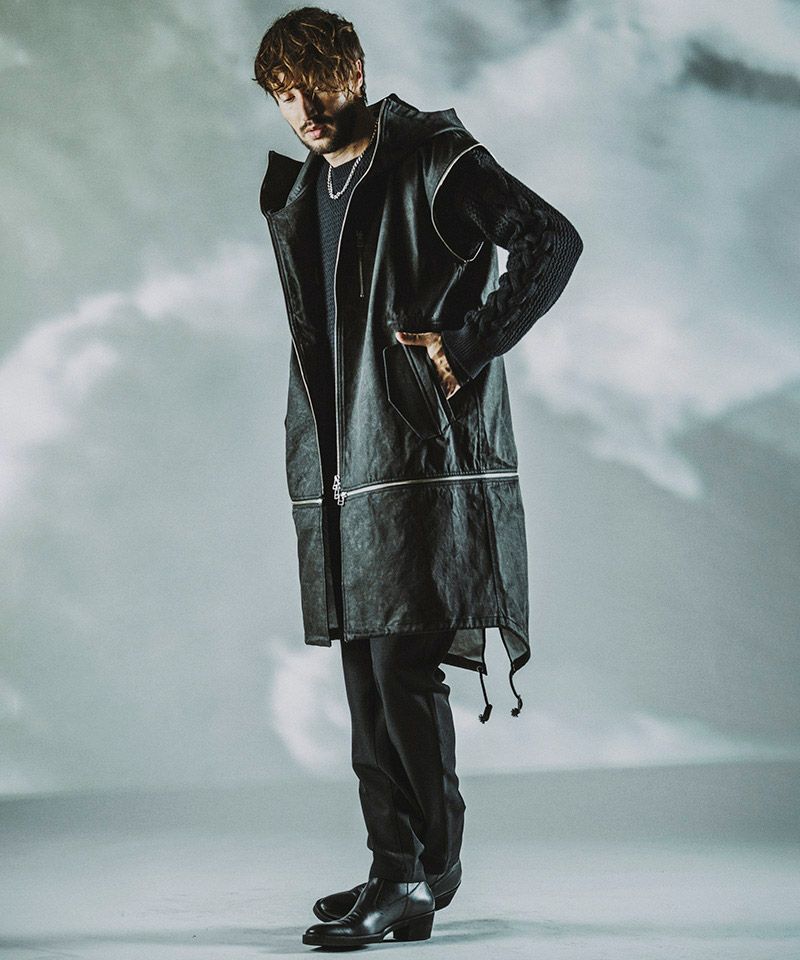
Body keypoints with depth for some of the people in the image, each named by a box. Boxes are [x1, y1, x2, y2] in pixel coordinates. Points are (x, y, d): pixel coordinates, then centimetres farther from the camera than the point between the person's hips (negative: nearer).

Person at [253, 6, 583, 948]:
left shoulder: (433, 162, -4)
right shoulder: (295, 195, 19)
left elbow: (552, 239, -12)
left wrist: (466, 347, -15)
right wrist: (313, 462, 17)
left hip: (424, 463, -7)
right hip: (337, 474, 8)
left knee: (406, 671, -9)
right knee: (369, 677, 9)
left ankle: (417, 880, -2)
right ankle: (399, 869, 17)